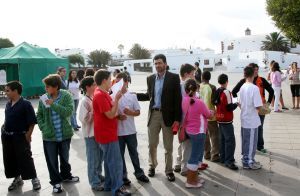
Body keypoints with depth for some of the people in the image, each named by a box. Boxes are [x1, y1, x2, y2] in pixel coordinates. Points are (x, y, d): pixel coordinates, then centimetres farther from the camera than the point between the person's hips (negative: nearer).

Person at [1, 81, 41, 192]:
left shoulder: (25, 104, -15)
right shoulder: (8, 104, 6)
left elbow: (32, 122, -15)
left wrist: (28, 135, -16)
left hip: (20, 137, -7)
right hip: (6, 136, 7)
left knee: (25, 158, -1)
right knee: (9, 159, 14)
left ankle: (34, 179, 14)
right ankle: (17, 178, 32)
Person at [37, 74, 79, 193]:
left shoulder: (66, 96, -10)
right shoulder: (44, 98, -4)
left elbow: (69, 111, -23)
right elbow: (39, 115, 7)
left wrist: (53, 104, -25)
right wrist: (43, 127, -5)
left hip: (64, 134, 0)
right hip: (49, 135, 1)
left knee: (65, 158, 19)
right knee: (52, 160, 9)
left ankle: (66, 176, 42)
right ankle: (56, 181, 26)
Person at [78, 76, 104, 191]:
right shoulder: (85, 101, -16)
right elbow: (84, 119, -22)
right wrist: (95, 112, -21)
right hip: (91, 134, -7)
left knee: (100, 157, 20)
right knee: (93, 159, 5)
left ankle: (98, 175, 38)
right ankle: (94, 182, 18)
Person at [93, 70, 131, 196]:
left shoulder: (102, 94, 11)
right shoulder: (100, 95, -21)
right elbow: (110, 115, -23)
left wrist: (118, 112, 6)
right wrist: (117, 99, -19)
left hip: (108, 133, 10)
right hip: (107, 134, -10)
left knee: (109, 160, 17)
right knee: (116, 161, -2)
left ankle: (109, 184, 28)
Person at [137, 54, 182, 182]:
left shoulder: (174, 77, -5)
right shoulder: (150, 78, 8)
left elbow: (178, 99, -8)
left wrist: (177, 119, -12)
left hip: (168, 115, -3)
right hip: (153, 114, 3)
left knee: (168, 146, 7)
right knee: (152, 144, 11)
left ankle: (169, 170, 22)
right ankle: (152, 166, 33)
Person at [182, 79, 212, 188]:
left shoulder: (184, 101, -4)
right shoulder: (199, 102, -21)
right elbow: (209, 115, -5)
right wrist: (212, 112, 16)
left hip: (190, 131, 7)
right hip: (198, 132, -7)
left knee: (198, 154, 20)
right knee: (195, 156, 2)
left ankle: (194, 177, 30)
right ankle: (190, 181, 11)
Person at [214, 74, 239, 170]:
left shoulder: (217, 92, 6)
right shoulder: (226, 92, -17)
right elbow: (230, 107, -18)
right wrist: (236, 104, 0)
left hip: (220, 119, 8)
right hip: (227, 120, -8)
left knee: (223, 139, 15)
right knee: (230, 140, -5)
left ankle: (223, 158, 23)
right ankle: (229, 161, -5)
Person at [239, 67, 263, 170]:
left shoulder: (242, 87, 3)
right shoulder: (254, 88, -19)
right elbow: (258, 106, -21)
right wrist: (259, 109, 0)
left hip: (244, 119, 7)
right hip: (252, 120, -7)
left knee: (245, 141, 16)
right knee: (251, 142, 5)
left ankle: (246, 159, 28)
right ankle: (249, 162, 15)